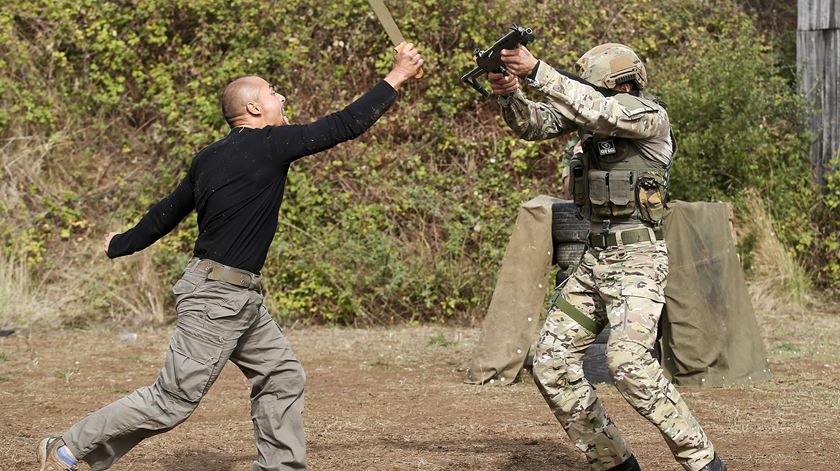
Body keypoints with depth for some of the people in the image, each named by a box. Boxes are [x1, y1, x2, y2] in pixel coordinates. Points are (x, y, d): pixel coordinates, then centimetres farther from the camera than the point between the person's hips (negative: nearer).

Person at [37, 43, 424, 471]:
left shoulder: (209, 158, 11)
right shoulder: (268, 144, -13)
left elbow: (168, 212, 18)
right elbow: (344, 126, -11)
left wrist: (121, 244, 34)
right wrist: (395, 79, -2)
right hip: (216, 295, -10)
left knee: (283, 378, 11)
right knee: (174, 401, -6)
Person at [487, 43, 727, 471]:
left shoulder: (649, 115, -13)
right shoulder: (586, 113, 10)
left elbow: (596, 111, -29)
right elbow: (533, 123, 3)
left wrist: (535, 70, -35)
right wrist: (509, 94, -18)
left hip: (637, 260, -9)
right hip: (594, 259, 9)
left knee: (627, 360, -25)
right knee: (551, 363, 4)